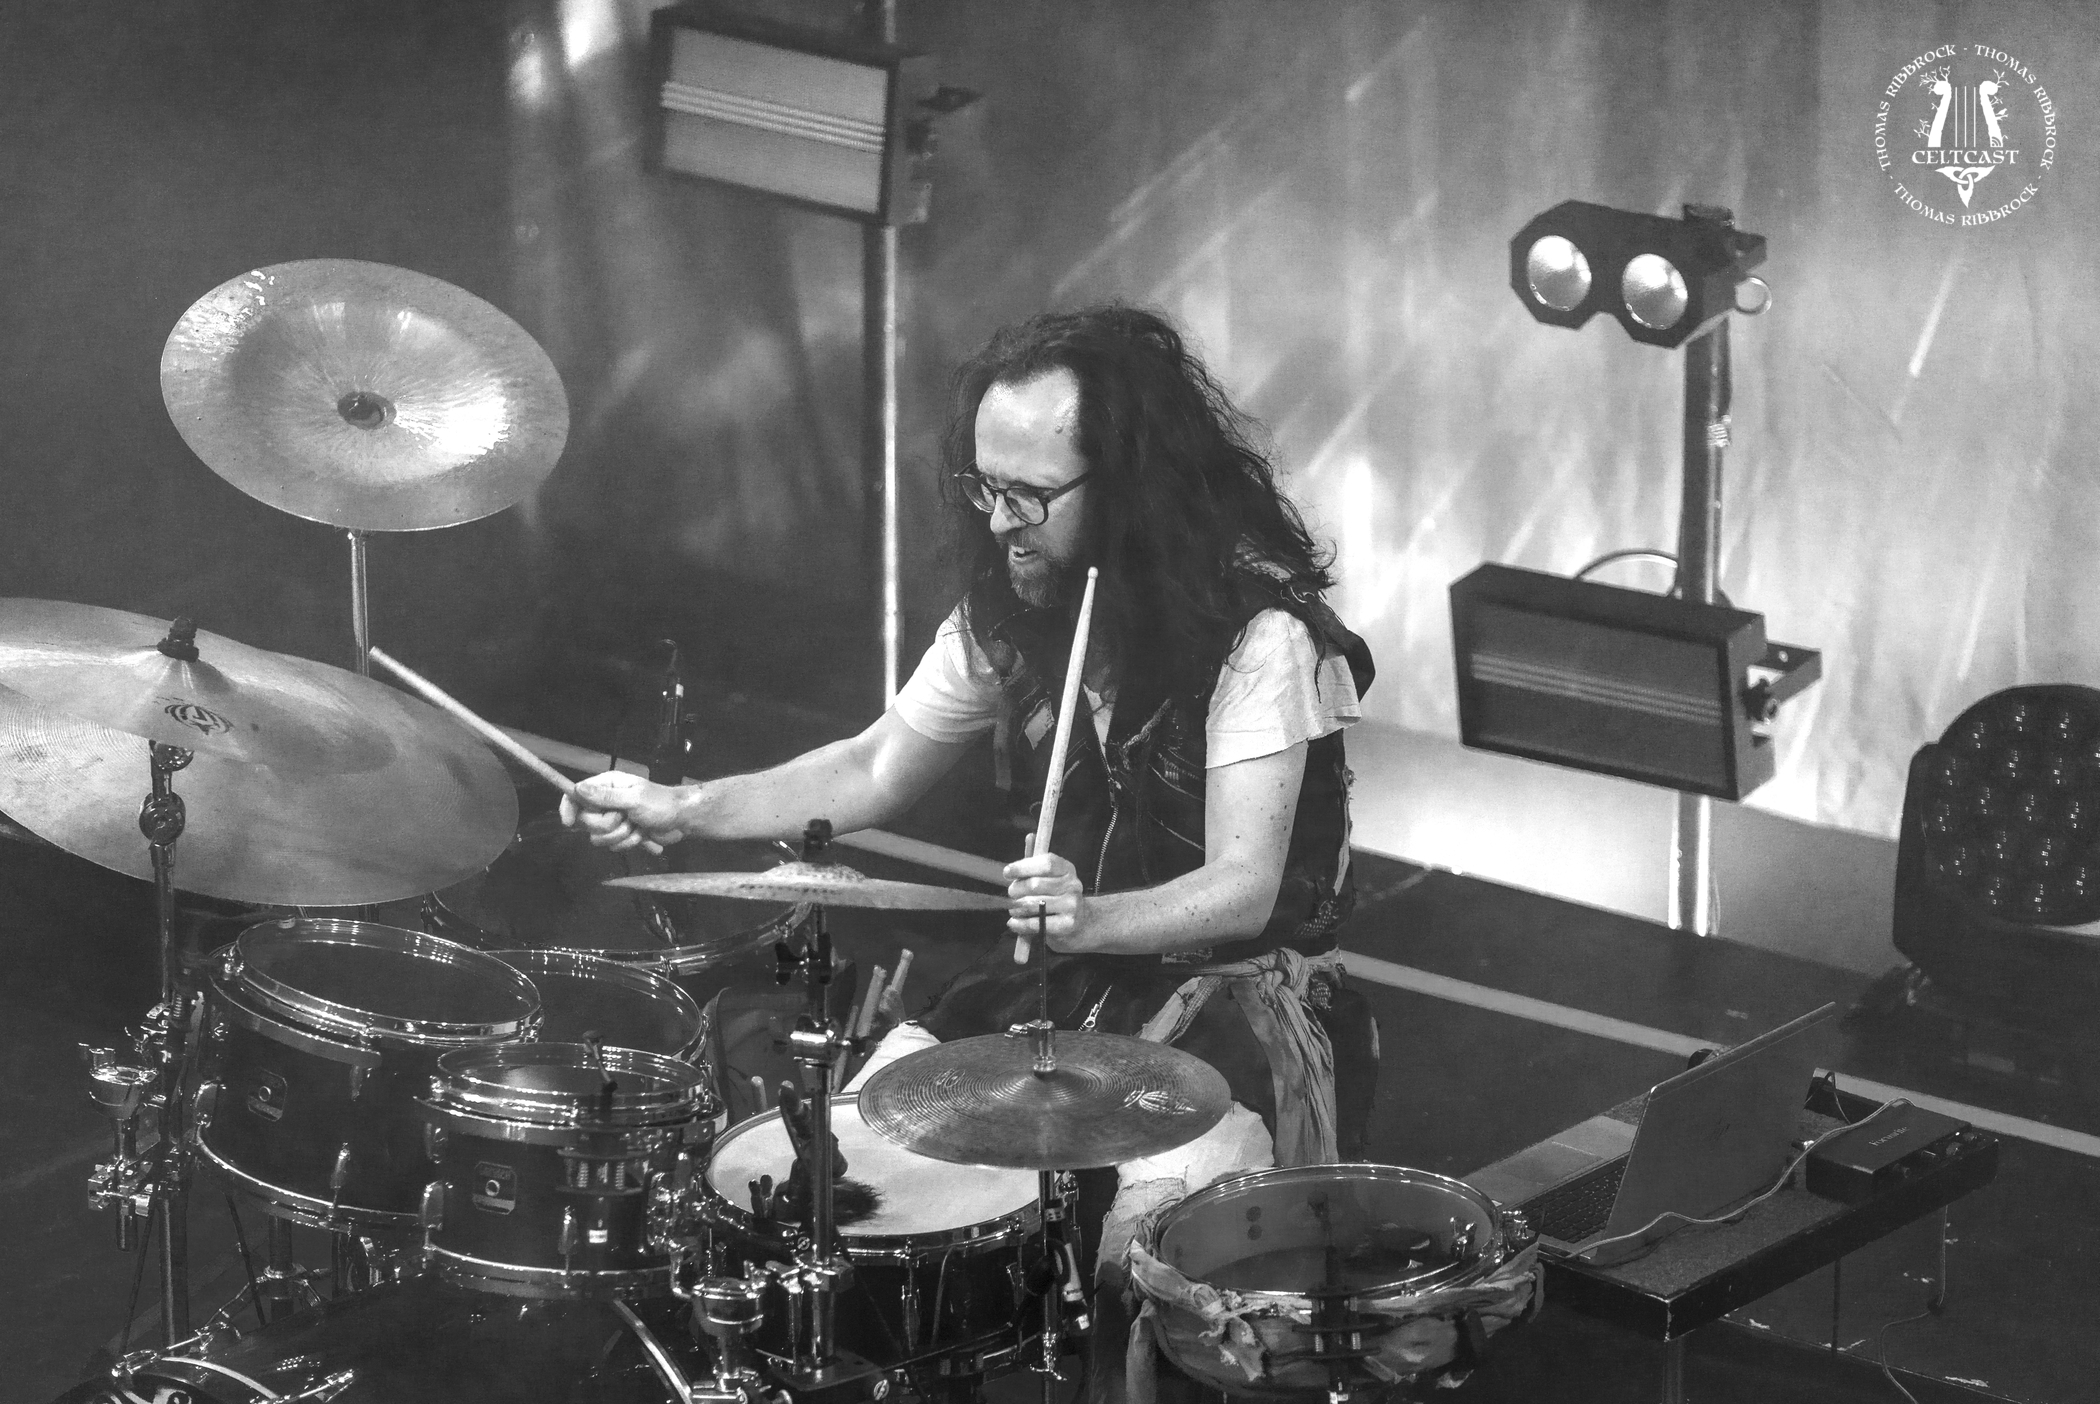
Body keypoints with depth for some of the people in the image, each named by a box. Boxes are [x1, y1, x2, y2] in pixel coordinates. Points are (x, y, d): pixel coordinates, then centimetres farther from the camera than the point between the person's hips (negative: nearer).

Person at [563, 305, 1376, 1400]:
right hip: (1065, 974, 6)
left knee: (1149, 1216, -32)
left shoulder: (1258, 631, -20)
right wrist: (685, 810, -3)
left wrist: (1093, 918, -42)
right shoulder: (1009, 608, 0)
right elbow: (876, 770, 11)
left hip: (1239, 988, -6)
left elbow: (1243, 891, -23)